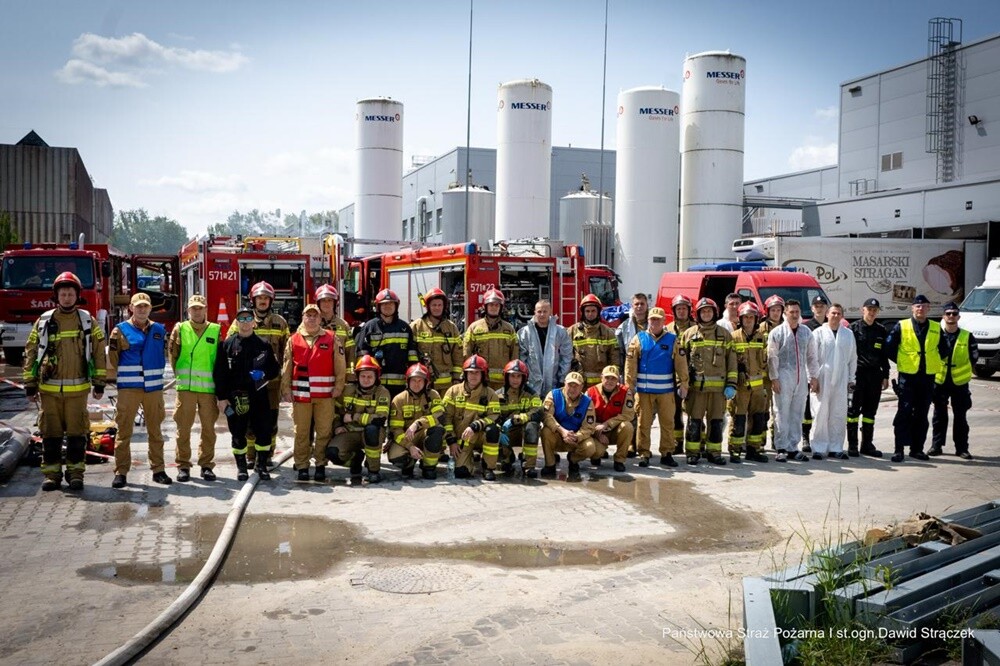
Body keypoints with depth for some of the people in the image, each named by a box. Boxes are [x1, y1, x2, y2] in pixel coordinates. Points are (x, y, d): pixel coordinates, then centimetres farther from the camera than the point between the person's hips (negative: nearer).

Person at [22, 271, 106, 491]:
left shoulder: (87, 321, 4)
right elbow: (30, 352, 7)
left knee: (77, 432, 2)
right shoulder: (43, 321, 4)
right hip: (49, 388, 1)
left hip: (77, 388, -1)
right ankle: (51, 474, 14)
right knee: (50, 433, 5)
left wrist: (99, 383, 1)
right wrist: (30, 385, 4)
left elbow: (99, 352, 5)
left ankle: (75, 473, 11)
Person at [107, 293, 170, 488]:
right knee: (123, 431, -1)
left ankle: (158, 469, 17)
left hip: (154, 387, 3)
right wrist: (112, 377, 5)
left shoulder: (159, 330, 11)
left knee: (155, 431, 10)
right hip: (128, 388, -3)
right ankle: (121, 471, 4)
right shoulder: (121, 330, 0)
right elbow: (112, 357, 3)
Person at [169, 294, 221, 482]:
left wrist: (218, 382, 6)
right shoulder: (180, 329, 6)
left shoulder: (215, 331, 7)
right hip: (185, 387, -1)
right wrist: (180, 375, 8)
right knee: (183, 427, 1)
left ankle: (206, 465, 15)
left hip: (208, 387, 1)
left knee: (208, 427, 5)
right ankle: (183, 465, 9)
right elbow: (173, 355, 8)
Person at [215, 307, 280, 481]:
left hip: (259, 395, 1)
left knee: (263, 431, 0)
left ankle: (262, 465, 14)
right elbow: (219, 373, 1)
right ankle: (241, 467, 18)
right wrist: (222, 397, -4)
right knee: (238, 434, 6)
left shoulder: (264, 345, 7)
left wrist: (266, 375, -10)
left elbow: (275, 368, 13)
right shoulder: (227, 345, 3)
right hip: (235, 396, -1)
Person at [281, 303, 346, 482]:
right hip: (300, 394, 1)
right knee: (301, 432, 3)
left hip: (325, 394, 0)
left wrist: (338, 387, -1)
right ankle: (302, 466, 10)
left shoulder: (331, 339, 6)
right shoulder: (293, 340, 8)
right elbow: (286, 368, 8)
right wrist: (286, 390, 2)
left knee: (324, 432, 0)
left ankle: (321, 465, 9)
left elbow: (340, 366, 5)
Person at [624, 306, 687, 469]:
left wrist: (683, 384, -1)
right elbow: (630, 364, -1)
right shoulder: (639, 338, 2)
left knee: (667, 422, 5)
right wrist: (629, 385, -6)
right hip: (644, 389, -1)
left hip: (666, 389, 1)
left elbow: (681, 364, 3)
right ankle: (643, 454, 12)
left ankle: (667, 453, 14)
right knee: (644, 423, 4)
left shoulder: (672, 339, 3)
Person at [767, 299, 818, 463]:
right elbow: (772, 357, -4)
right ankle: (781, 448, 2)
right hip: (783, 378, -4)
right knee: (782, 414, -3)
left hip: (801, 379, 4)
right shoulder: (777, 332, -1)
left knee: (797, 414, 7)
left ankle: (793, 447, 14)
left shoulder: (806, 332, 11)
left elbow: (811, 356, 14)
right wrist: (774, 378, -9)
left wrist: (813, 377, 9)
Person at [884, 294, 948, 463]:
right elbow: (889, 348, -1)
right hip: (907, 375, -3)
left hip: (928, 376, 3)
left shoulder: (936, 328, 7)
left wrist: (935, 362, 10)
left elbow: (943, 350, 18)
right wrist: (901, 361, 2)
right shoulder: (901, 326, -2)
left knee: (921, 414, 8)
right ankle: (899, 449, -6)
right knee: (904, 412, -8)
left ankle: (917, 448, 16)